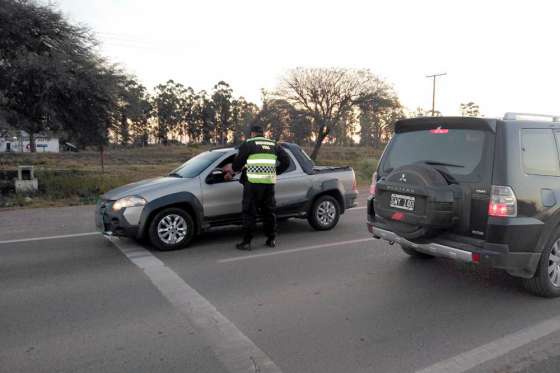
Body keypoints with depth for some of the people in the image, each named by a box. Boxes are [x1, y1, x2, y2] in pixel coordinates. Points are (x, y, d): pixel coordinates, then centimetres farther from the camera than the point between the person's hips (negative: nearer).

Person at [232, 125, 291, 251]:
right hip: (269, 183, 4)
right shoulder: (274, 145, 15)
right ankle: (271, 240, 22)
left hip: (253, 183, -4)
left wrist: (236, 169, 20)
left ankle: (246, 242, 5)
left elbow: (238, 162, -2)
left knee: (249, 213, 2)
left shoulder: (248, 144, 1)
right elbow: (286, 161, 14)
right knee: (269, 211, 15)